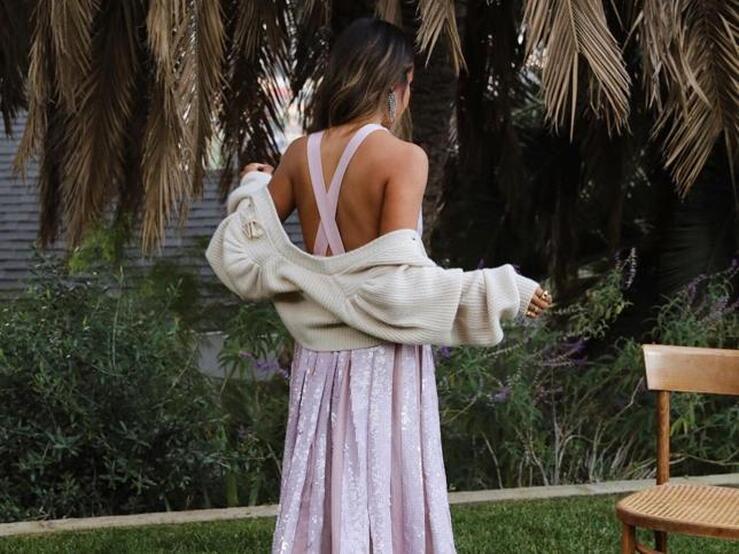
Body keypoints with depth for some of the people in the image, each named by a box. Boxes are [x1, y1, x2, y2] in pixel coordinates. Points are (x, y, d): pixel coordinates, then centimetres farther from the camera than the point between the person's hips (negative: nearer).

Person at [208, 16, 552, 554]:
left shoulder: (300, 154, 3)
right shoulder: (403, 157, -13)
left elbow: (242, 250, 7)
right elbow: (396, 277, -21)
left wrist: (252, 187, 26)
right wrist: (502, 290, -14)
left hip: (321, 358, 5)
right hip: (382, 360, -5)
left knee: (322, 499, 13)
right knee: (385, 502, 5)